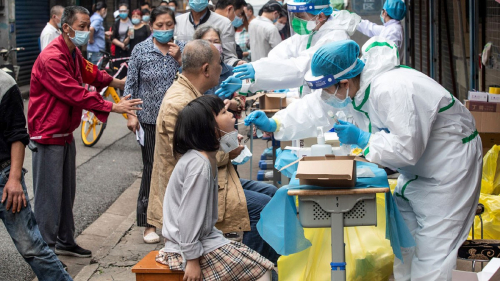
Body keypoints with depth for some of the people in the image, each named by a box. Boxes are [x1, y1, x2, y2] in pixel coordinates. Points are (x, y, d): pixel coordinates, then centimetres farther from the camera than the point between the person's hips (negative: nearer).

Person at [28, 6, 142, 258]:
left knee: (66, 191, 16)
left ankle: (65, 241, 27)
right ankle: (46, 249, 0)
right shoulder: (52, 58, -23)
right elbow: (76, 94, -26)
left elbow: (90, 73, 29)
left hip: (65, 133, 10)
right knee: (49, 193, -6)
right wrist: (113, 107, -24)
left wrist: (118, 82, 26)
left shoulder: (74, 53, 10)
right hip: (48, 134, -10)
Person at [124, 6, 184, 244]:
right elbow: (131, 84, 1)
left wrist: (179, 60, -12)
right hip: (150, 119, -2)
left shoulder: (182, 49, 3)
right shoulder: (141, 50, -2)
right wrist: (131, 114, -5)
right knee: (151, 169, 1)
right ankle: (149, 223, 11)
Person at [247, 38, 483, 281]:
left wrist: (360, 138, -25)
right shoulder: (352, 88, -4)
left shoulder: (391, 90, -34)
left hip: (450, 166, -10)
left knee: (432, 250, -9)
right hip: (417, 168, 10)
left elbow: (405, 149, -35)